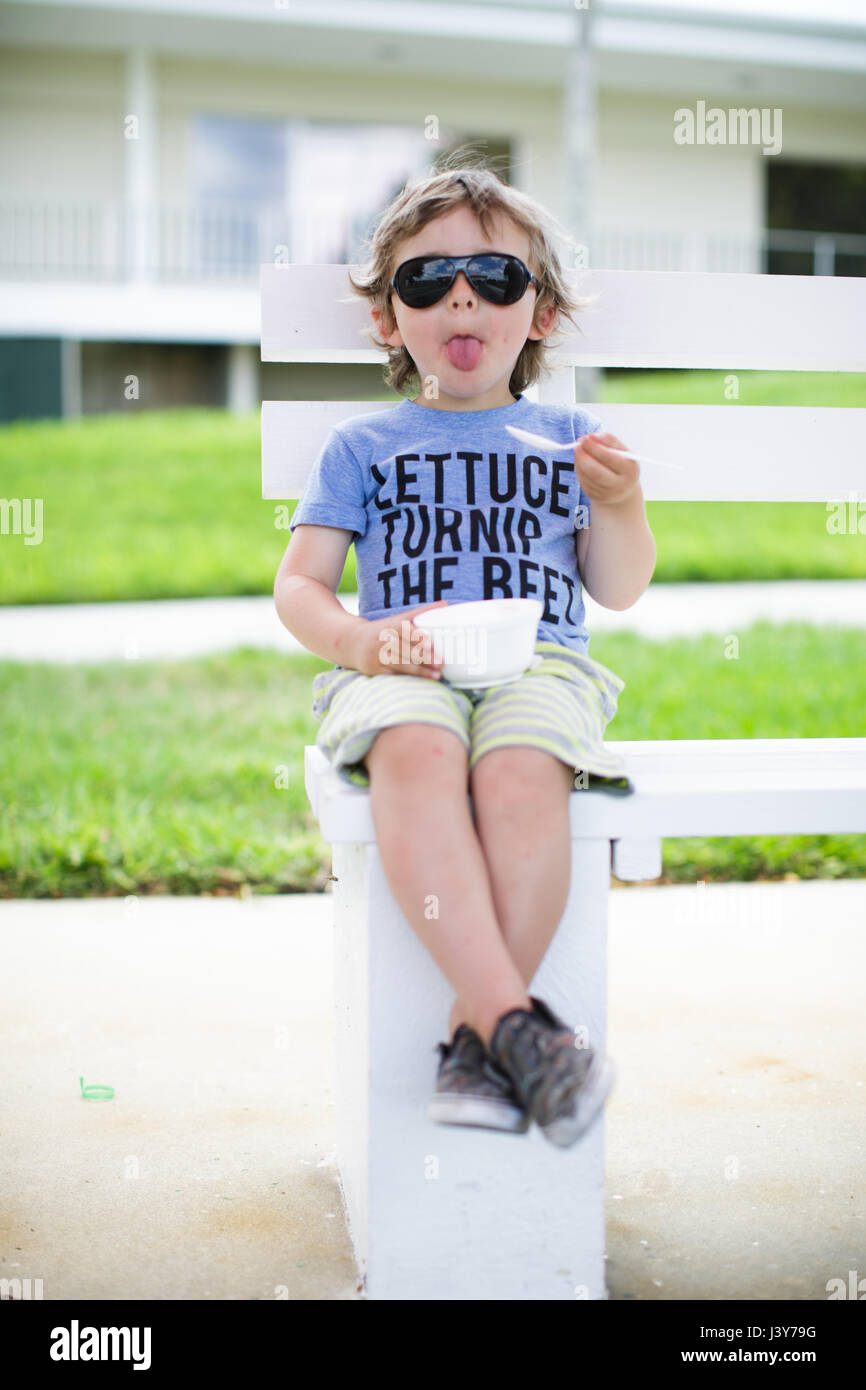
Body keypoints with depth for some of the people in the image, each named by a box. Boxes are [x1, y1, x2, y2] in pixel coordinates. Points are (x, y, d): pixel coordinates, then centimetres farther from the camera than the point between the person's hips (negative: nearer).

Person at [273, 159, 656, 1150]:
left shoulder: (566, 435, 22)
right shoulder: (361, 446, 20)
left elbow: (619, 592, 18)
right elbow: (297, 585, 12)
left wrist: (621, 506, -3)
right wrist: (353, 639, -10)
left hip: (539, 661, 1)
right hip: (402, 673, 0)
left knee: (520, 771, -37)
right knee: (417, 755, -38)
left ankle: (473, 1034, -29)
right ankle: (518, 1022, -43)